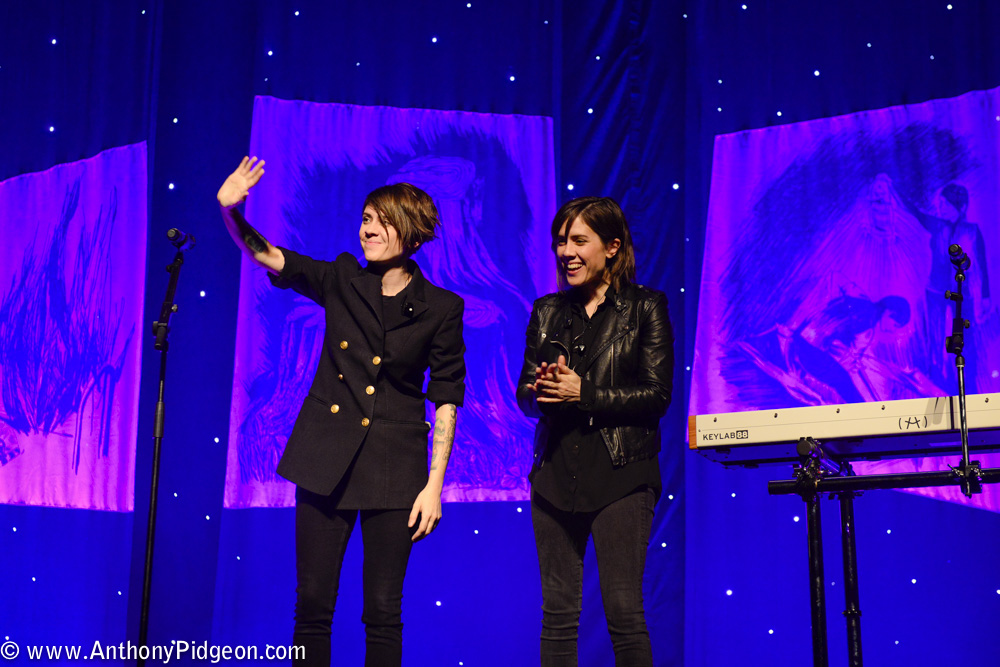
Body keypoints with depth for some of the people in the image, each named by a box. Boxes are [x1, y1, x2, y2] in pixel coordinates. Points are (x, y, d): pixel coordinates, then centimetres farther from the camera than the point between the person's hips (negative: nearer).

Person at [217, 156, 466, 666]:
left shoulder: (440, 309, -1)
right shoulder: (341, 282, 5)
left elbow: (446, 401, -1)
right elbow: (266, 256, -2)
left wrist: (434, 485, -6)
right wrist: (229, 209, -21)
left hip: (393, 470, -2)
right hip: (325, 460, 2)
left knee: (383, 613, 3)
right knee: (311, 605, 4)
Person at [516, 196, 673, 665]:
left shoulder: (646, 308, 2)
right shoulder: (547, 312, 14)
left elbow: (657, 395, -5)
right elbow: (525, 394, 13)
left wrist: (583, 393, -13)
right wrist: (540, 392, -10)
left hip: (620, 474, -4)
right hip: (556, 472, 4)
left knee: (623, 612, -6)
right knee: (558, 613, 5)